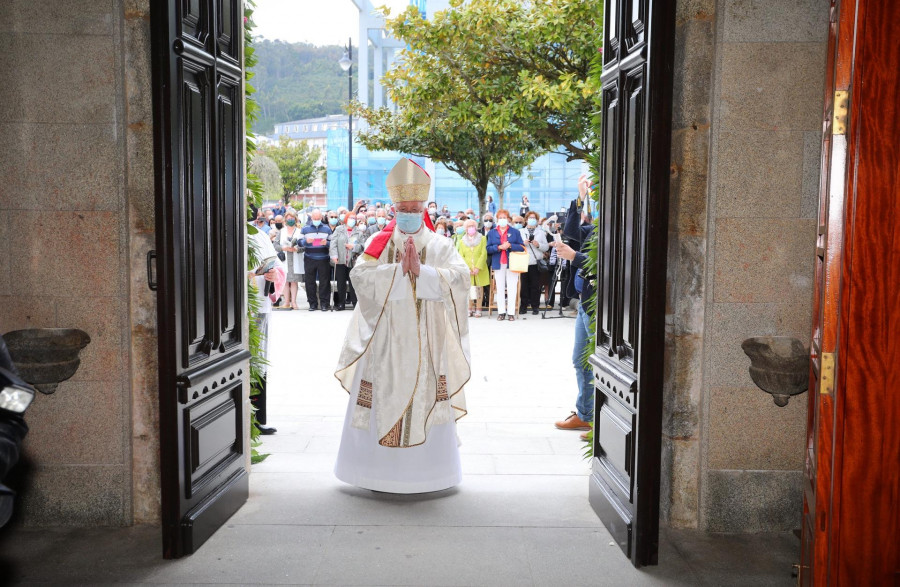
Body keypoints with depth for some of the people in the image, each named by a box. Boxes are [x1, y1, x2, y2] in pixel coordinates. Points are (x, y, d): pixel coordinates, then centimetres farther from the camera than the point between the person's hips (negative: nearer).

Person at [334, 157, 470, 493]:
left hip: (426, 342, 0)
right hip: (385, 341, 1)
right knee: (382, 402, 2)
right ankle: (381, 469, 14)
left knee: (425, 403, 2)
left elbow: (460, 277, -10)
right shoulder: (379, 244, 7)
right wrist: (399, 269, -16)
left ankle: (425, 471, 14)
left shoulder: (439, 246, 6)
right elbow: (359, 275, -9)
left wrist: (421, 270, -19)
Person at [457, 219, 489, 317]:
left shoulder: (482, 239, 5)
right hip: (468, 270, 1)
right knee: (469, 290, -2)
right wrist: (467, 268, -8)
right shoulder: (462, 241, 11)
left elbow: (484, 254, -2)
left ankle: (478, 310, 5)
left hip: (480, 270, -1)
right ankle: (470, 309, 7)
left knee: (479, 289, 0)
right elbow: (461, 257, 6)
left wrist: (478, 267, -12)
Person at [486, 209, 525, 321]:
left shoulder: (515, 232, 6)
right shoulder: (492, 233, 10)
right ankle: (501, 312, 9)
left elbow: (522, 247, 0)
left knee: (512, 288, -2)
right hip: (498, 264, 2)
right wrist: (499, 247, -13)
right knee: (500, 288, 4)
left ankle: (511, 312, 2)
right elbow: (488, 249, 2)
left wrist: (510, 246, -14)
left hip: (511, 263, -1)